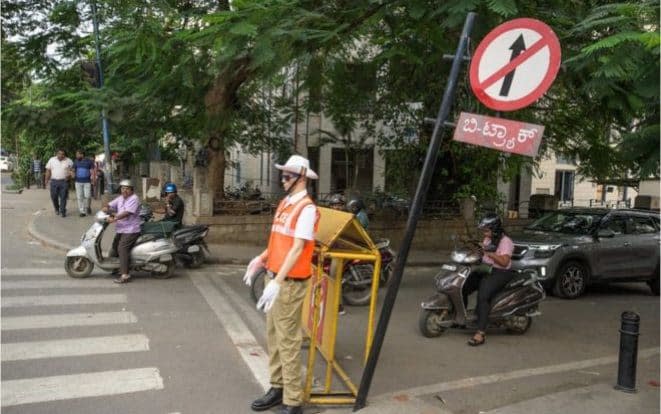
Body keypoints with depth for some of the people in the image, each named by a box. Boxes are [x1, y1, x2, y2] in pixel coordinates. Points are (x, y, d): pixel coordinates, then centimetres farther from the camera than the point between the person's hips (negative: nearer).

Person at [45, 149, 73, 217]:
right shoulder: (52, 160, 7)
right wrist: (47, 180, 2)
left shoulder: (68, 161, 3)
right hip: (54, 181, 1)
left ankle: (62, 211, 7)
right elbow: (48, 170, 8)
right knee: (54, 196, 5)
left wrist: (69, 175, -13)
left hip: (64, 181, -1)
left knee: (63, 197, -1)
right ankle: (57, 209, 27)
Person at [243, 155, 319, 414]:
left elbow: (297, 249, -21)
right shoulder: (284, 203, 13)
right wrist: (260, 259, 5)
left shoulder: (306, 208, -15)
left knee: (288, 341, -4)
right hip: (275, 277, 9)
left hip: (290, 282, -9)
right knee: (273, 336, 15)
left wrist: (278, 282, -26)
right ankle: (278, 388, 29)